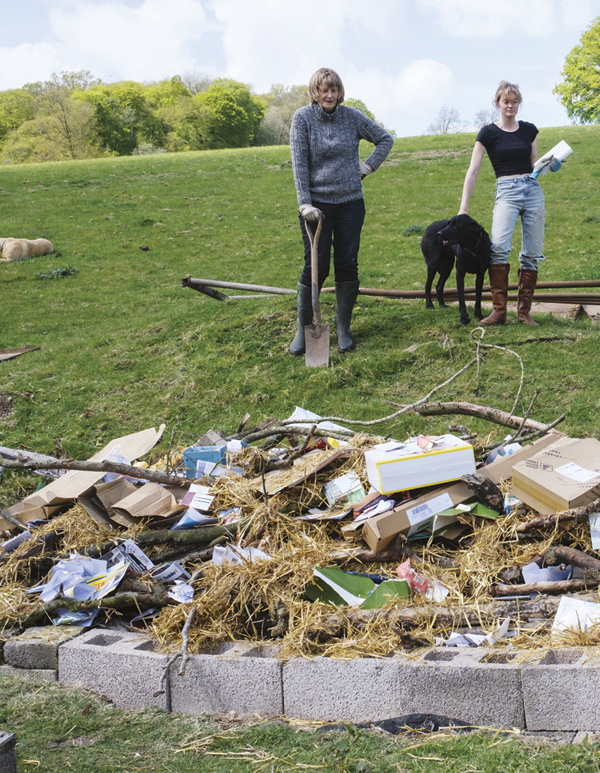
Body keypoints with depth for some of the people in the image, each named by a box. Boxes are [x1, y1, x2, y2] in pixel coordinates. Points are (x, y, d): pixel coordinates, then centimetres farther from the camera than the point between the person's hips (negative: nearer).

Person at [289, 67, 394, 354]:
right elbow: (299, 163, -8)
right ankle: (303, 328, 12)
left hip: (351, 202, 3)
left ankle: (343, 328, 15)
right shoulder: (302, 117, -4)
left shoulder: (351, 116, 3)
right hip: (317, 204, -2)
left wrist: (368, 166, 3)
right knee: (315, 267, -3)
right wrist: (305, 203, -14)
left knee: (347, 265, 3)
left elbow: (385, 139, 15)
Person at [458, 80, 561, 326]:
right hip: (506, 191, -4)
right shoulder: (488, 133, 1)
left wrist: (551, 166, -2)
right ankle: (499, 311, -19)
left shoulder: (529, 130, 12)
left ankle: (524, 312, 8)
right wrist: (463, 207, -8)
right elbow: (473, 170, -2)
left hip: (533, 190, 4)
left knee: (532, 254, 0)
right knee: (499, 246, -24)